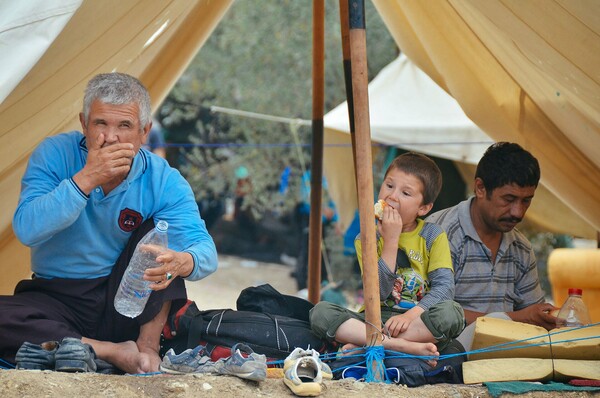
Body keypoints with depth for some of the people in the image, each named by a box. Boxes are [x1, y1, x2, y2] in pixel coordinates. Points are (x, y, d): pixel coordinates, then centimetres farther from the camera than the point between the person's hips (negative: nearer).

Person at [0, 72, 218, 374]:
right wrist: (87, 178, -31)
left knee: (159, 227, -19)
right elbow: (26, 230, -22)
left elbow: (205, 249, -20)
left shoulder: (164, 182, -8)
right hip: (58, 301, -1)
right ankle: (114, 353, -25)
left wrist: (183, 262, -45)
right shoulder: (54, 154, -9)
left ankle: (148, 344, -20)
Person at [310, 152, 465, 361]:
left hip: (419, 321, -1)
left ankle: (362, 346, -28)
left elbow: (444, 286, -11)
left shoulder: (433, 236, 1)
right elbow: (379, 293, -10)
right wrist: (391, 241, -15)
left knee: (451, 313, -33)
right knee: (320, 312, -22)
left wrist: (411, 314, -27)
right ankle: (404, 346, -36)